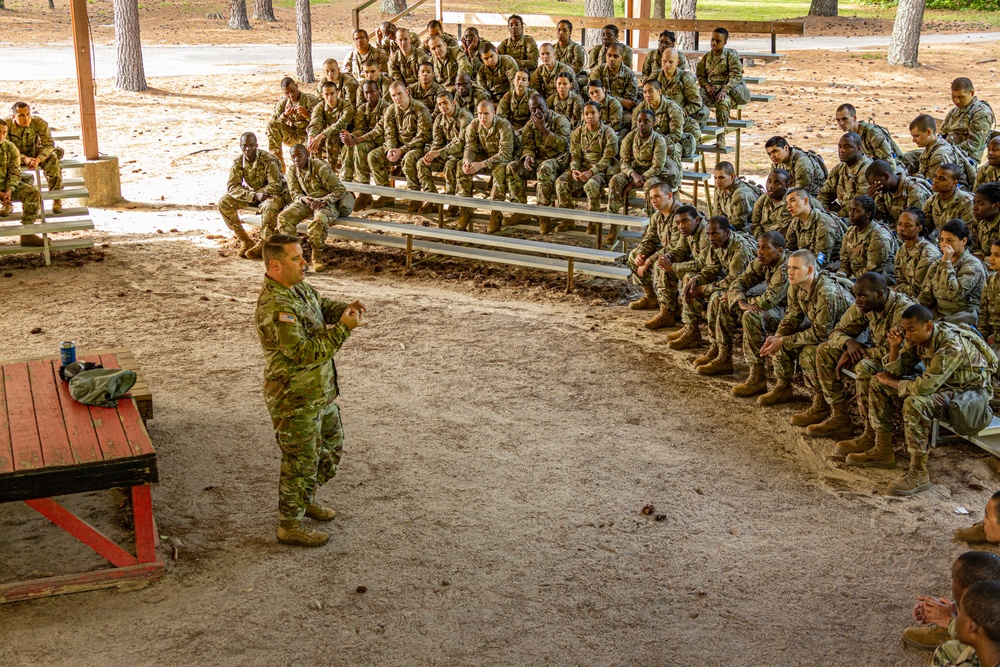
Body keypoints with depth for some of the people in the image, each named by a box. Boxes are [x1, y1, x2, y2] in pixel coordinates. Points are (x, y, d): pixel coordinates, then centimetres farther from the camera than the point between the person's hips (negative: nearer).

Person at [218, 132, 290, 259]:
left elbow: (275, 186, -26)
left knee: (269, 207, -40)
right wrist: (254, 196, -29)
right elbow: (231, 187, -16)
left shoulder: (268, 160, -24)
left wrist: (259, 192, -20)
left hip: (274, 195, -6)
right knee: (224, 201, -12)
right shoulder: (238, 162, -9)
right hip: (252, 193, 6)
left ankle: (264, 244, -19)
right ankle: (244, 240, -8)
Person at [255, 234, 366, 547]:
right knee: (301, 461, 3)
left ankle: (306, 498, 44)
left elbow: (322, 305, 18)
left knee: (332, 445, 24)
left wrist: (345, 309, -4)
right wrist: (343, 329, -27)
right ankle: (289, 526, 20)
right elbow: (305, 352, -31)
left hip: (320, 391, 10)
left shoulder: (299, 287, 2)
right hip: (294, 400, -10)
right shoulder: (275, 308, -28)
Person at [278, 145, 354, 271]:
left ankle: (317, 256, -19)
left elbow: (340, 189, -15)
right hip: (305, 202, 5)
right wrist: (304, 199, -23)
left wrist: (323, 201, -29)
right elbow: (295, 193, 2)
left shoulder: (321, 168, -15)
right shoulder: (292, 171, 3)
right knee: (283, 217, -21)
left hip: (326, 202, -5)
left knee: (319, 219, -40)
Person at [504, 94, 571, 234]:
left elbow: (562, 145, -16)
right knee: (512, 167, -19)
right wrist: (528, 156, -22)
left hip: (558, 159, -5)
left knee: (545, 168, -40)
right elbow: (527, 145, 3)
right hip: (539, 159, 5)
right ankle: (521, 211, -18)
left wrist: (543, 129, -20)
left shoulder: (560, 120, -4)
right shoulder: (530, 125, 12)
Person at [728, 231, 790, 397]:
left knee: (751, 316, -32)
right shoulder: (762, 262, 0)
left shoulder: (785, 269, -27)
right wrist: (741, 302, -21)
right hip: (778, 307, 10)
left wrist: (747, 301, -13)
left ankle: (758, 378, -27)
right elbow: (739, 282, 0)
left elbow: (768, 301, -32)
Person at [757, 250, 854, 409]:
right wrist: (776, 338, -19)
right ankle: (782, 388, 15)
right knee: (781, 338, -3)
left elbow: (820, 334, -32)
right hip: (818, 326, 9)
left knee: (809, 352, -31)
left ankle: (821, 405, -17)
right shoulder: (796, 286, -9)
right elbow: (792, 316, 0)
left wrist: (783, 341, -29)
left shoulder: (827, 294, -35)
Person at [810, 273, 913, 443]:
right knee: (824, 350, -2)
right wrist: (849, 342, -20)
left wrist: (858, 352, -24)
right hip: (874, 354, 8)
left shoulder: (902, 309, -28)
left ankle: (872, 435, -26)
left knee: (864, 367, -37)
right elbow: (837, 332, 3)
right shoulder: (863, 305, -6)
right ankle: (839, 418, 0)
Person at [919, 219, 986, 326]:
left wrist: (947, 262, -16)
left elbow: (954, 295, -20)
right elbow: (926, 296, 16)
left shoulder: (972, 265, -6)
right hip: (937, 315, 6)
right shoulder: (937, 264, 16)